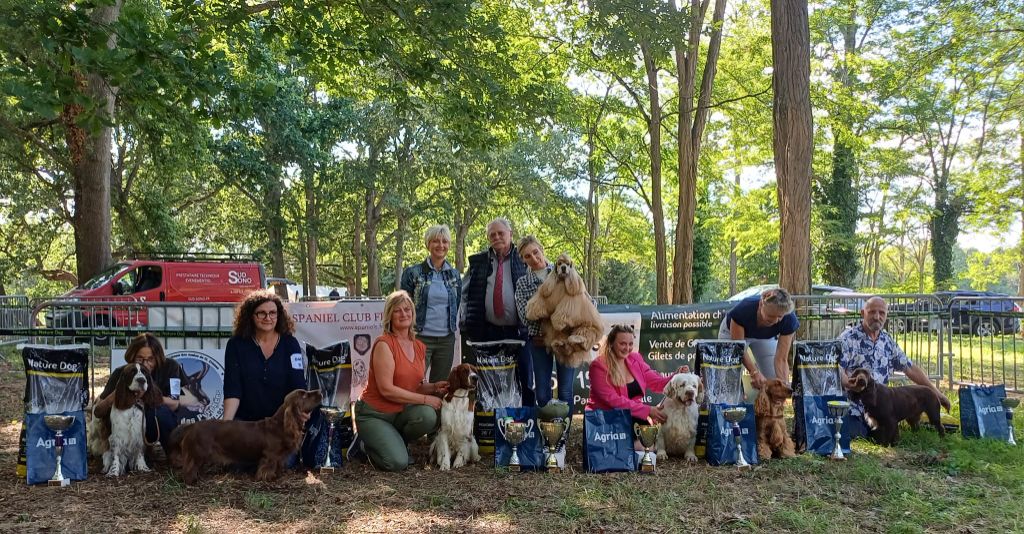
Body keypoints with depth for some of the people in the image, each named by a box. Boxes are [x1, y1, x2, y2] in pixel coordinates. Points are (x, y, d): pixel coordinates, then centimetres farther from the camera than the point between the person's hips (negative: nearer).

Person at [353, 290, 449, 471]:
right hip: (374, 414, -6)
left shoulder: (419, 347, 5)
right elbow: (386, 389, -23)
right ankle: (365, 444, 9)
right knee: (397, 463, -24)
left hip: (401, 412, 6)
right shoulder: (384, 344, -17)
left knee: (428, 416, -27)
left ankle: (394, 442, 4)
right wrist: (425, 399, -20)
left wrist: (434, 387, -7)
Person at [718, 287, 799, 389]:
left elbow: (781, 359, -29)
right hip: (734, 332, -2)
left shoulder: (789, 320, -34)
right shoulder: (744, 309, -41)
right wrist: (754, 372, -38)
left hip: (766, 337, 3)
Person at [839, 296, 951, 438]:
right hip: (851, 411, -6)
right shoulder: (848, 338, -7)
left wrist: (936, 392, 15)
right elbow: (838, 370, -17)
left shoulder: (888, 341, 12)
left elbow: (910, 368, 17)